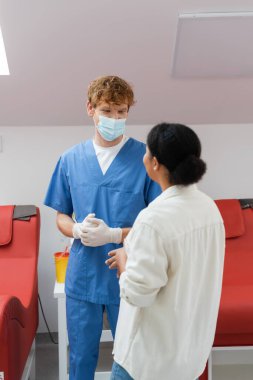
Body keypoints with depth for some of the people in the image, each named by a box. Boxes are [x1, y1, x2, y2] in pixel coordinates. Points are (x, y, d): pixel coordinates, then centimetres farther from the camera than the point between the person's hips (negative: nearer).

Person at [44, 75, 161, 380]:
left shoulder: (146, 158, -9)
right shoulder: (70, 159, 2)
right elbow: (61, 217, 10)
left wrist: (114, 234, -20)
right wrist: (77, 229, -13)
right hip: (82, 278, 3)